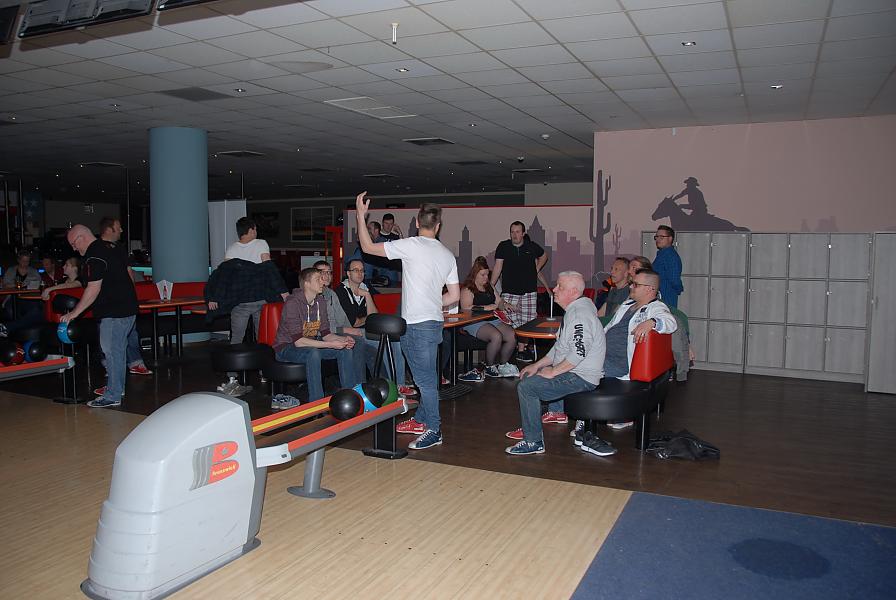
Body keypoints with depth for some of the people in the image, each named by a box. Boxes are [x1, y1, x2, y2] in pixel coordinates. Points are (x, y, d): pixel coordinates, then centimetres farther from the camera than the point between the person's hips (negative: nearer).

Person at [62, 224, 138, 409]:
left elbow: (93, 289, -21)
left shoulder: (94, 256, -17)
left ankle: (112, 396, 1)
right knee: (118, 349, 18)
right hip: (127, 308, 10)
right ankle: (118, 388, 29)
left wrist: (74, 313, -16)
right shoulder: (109, 247, 14)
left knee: (111, 351, -4)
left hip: (114, 313, -10)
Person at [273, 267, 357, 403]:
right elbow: (298, 341, -29)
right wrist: (330, 344, -33)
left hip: (311, 344, 7)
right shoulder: (293, 303, -24)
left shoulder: (321, 301, 0)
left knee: (345, 349, -11)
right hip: (287, 347, -7)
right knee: (313, 353, -38)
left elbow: (325, 333, 4)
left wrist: (343, 339, -17)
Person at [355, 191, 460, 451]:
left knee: (426, 378, -4)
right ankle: (420, 420, 31)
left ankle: (433, 430, 2)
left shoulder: (412, 245, -10)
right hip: (434, 321, 8)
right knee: (425, 376, 18)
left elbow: (368, 247, -4)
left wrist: (360, 215, 6)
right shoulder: (448, 255, 11)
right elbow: (454, 295, 13)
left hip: (417, 324, -8)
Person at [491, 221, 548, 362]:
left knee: (527, 322, 1)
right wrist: (491, 285, -8)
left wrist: (536, 269, 12)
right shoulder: (503, 247, 2)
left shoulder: (532, 247, 5)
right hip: (509, 291, -1)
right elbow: (498, 266, -1)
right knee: (511, 321, -8)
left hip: (529, 291, 1)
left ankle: (521, 350, 9)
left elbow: (544, 256, 26)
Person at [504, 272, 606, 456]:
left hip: (581, 377, -11)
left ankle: (533, 442, -12)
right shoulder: (573, 311, 15)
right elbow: (559, 347, 22)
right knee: (530, 375, 26)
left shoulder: (580, 314, -20)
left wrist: (552, 372, -20)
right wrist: (538, 365, 15)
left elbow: (579, 353, -29)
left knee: (526, 387, -18)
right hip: (574, 372, 11)